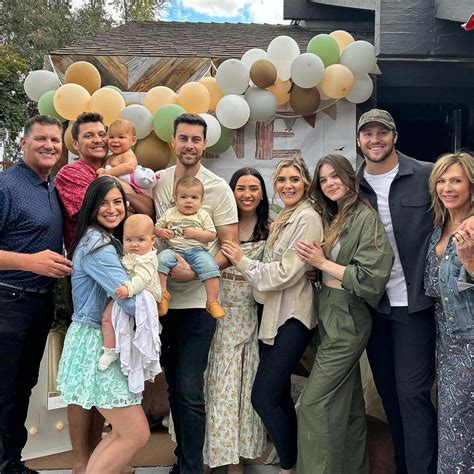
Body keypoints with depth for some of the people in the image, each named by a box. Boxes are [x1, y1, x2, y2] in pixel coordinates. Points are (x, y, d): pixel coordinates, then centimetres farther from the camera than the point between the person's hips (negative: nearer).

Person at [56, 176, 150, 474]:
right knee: (137, 434, -5)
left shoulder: (110, 242, 13)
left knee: (124, 431, 13)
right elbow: (133, 302, -27)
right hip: (95, 344, -10)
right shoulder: (98, 247, -19)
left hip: (105, 342, 10)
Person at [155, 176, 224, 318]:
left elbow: (212, 236, 3)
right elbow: (156, 228, 18)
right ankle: (162, 293, -18)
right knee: (162, 258, -29)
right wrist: (161, 232, -5)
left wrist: (195, 233, -10)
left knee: (209, 265, -27)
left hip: (197, 250, -1)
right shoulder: (170, 213, 14)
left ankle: (212, 302, -20)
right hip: (174, 250, 1)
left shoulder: (203, 216, 9)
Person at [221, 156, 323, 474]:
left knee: (263, 396, -7)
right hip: (277, 313, 9)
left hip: (293, 316, -9)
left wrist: (243, 262, -10)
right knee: (279, 395, 14)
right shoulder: (285, 218, 16)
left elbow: (286, 272, -18)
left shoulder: (308, 218, -13)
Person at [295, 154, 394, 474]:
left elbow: (371, 278, -19)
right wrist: (315, 261, -6)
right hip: (329, 314, 8)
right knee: (348, 399, 18)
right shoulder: (332, 218, 12)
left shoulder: (365, 217, -12)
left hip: (347, 319, -8)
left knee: (315, 402, -7)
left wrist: (323, 263, -16)